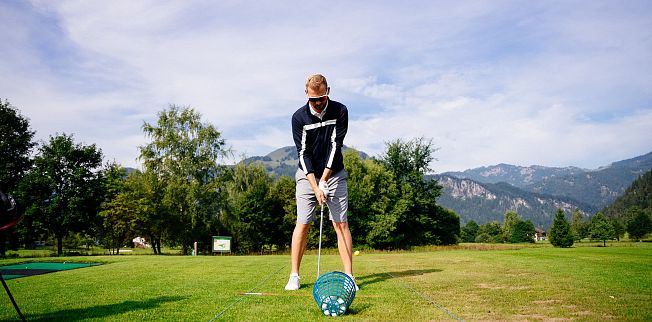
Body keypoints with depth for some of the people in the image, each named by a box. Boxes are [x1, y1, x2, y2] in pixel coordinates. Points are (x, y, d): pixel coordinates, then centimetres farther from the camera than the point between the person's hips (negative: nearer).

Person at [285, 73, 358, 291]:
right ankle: (294, 276, 7)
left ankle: (349, 276, 0)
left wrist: (324, 180, -18)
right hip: (307, 175, 0)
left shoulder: (340, 111, -9)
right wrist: (315, 186, -19)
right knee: (302, 223, -3)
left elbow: (335, 146, -13)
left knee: (341, 223, -4)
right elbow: (303, 153, -11)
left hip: (334, 173, 0)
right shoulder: (299, 117, -9)